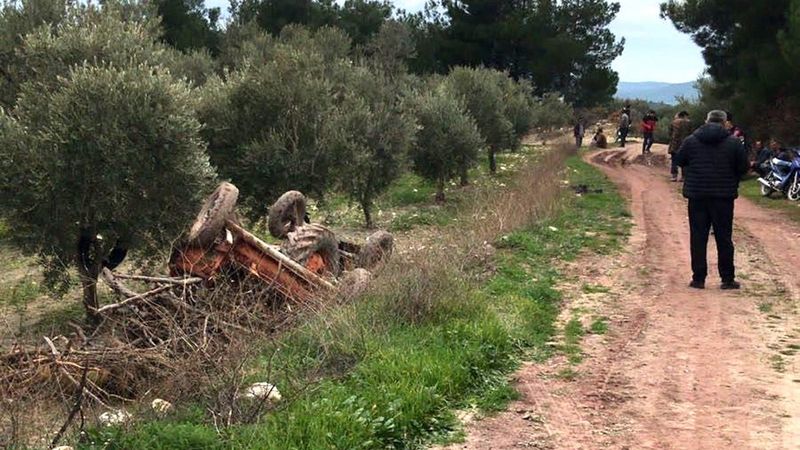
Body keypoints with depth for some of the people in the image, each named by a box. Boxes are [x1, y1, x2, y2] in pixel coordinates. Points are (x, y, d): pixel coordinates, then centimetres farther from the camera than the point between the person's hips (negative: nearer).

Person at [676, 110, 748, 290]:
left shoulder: (690, 141, 0)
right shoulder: (733, 143, -3)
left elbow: (680, 161, 9)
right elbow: (743, 168, 1)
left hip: (697, 195, 1)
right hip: (724, 196, -1)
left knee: (698, 238, 5)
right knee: (724, 238, 6)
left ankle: (698, 278, 5)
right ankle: (728, 279, 9)